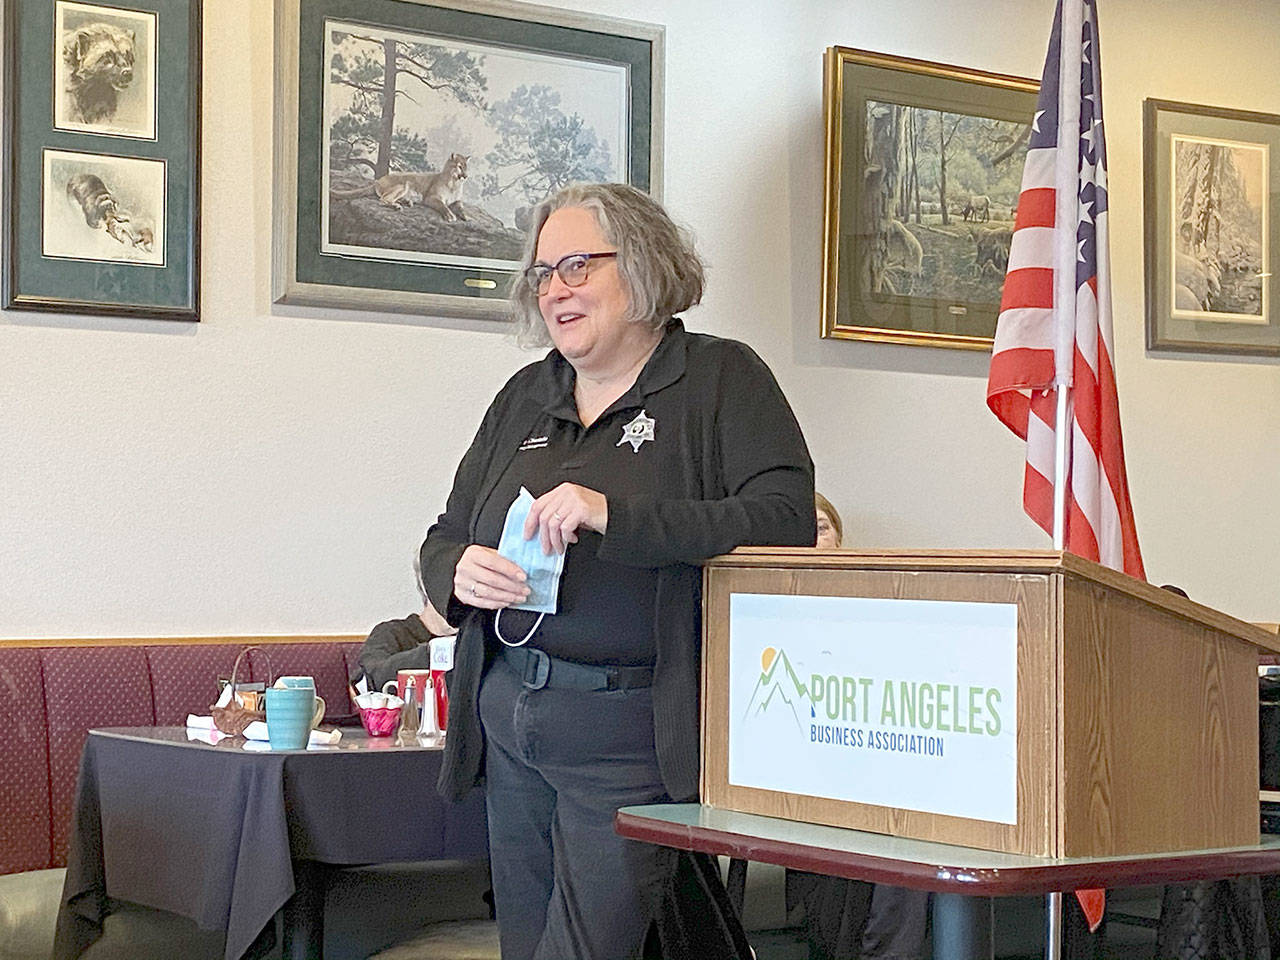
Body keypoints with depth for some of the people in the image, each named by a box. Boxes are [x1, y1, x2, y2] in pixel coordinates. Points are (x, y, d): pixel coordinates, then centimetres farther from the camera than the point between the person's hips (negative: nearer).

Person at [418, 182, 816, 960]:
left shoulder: (721, 379, -3)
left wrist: (615, 515, -26)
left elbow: (787, 521, -18)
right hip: (509, 721, 6)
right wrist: (459, 574, -6)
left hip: (630, 737, -6)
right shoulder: (525, 397, 15)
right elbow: (443, 540, 19)